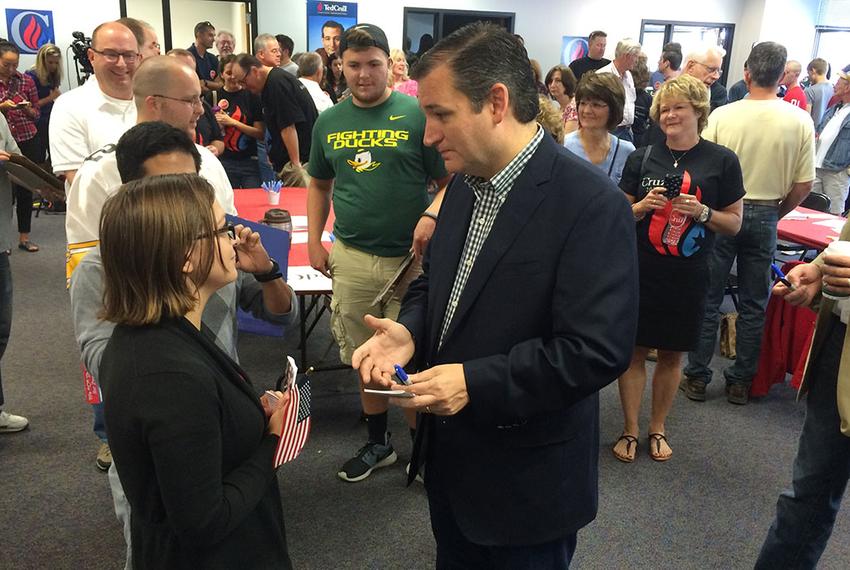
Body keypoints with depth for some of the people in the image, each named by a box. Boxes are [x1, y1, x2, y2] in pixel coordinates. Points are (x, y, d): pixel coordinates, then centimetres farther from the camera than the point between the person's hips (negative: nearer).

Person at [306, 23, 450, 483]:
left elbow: (450, 179, -4)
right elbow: (319, 184, 19)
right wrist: (314, 240, 11)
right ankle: (377, 442, 34)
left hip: (410, 259, -4)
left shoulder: (417, 114, -5)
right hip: (350, 258, 4)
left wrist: (432, 215, -22)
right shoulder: (329, 122, 9)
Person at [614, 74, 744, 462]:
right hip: (641, 270, 1)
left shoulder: (722, 161, -1)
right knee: (634, 350, 5)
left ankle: (658, 428, 29)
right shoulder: (641, 158, 3)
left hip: (688, 275, 0)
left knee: (672, 354, 11)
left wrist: (701, 211, -16)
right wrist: (644, 206, -13)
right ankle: (630, 430, 20)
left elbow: (734, 223, 2)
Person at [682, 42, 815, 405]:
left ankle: (697, 378, 17)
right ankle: (740, 382, 22)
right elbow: (803, 185, -5)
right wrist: (774, 215, 12)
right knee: (753, 306, 13)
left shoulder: (722, 115, -12)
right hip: (765, 217, 1)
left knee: (708, 300, 10)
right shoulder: (800, 121, -7)